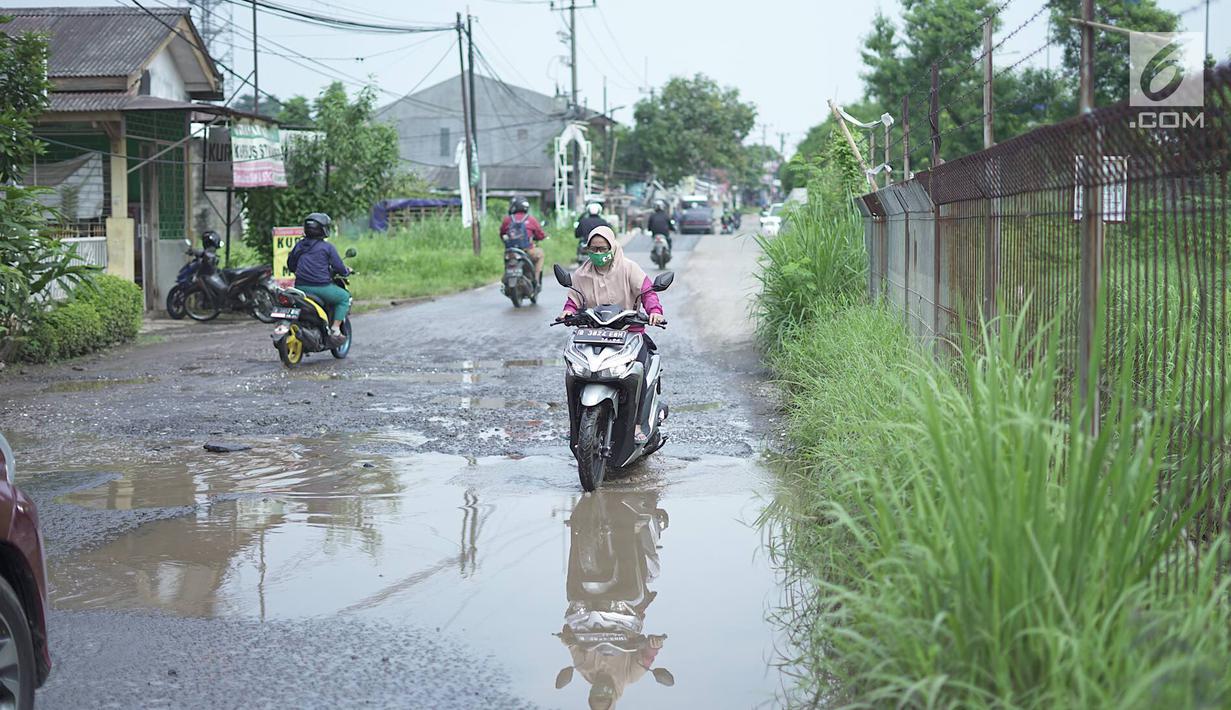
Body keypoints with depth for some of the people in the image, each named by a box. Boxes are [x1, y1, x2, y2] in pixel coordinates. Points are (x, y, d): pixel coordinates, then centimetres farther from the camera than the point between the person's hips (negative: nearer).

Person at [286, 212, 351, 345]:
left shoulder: (299, 245, 9)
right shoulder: (327, 247, -6)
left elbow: (290, 265, 19)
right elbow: (339, 267, -5)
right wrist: (347, 271, 17)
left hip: (301, 287, 5)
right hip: (321, 287, -5)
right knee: (345, 297, 16)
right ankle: (335, 329, 5)